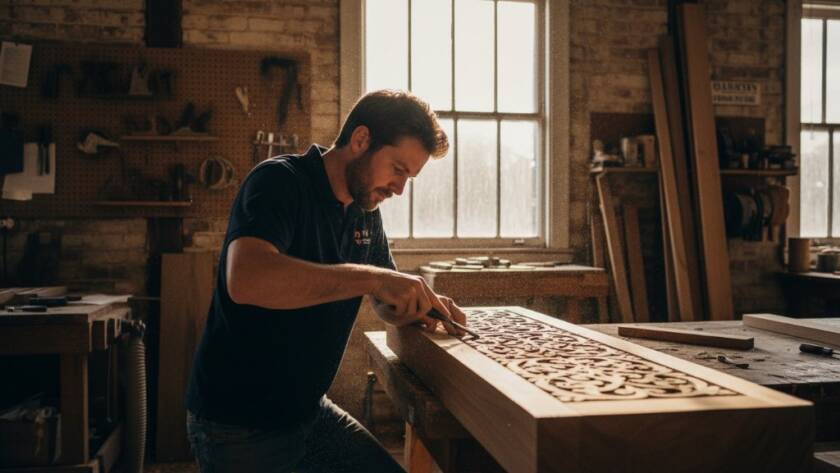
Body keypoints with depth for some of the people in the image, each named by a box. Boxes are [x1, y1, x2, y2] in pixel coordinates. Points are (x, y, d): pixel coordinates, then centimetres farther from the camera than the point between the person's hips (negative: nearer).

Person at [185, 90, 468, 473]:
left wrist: (421, 306, -8)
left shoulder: (365, 213, 5)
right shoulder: (279, 181, -18)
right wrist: (371, 278, -37)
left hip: (309, 411, 7)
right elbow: (246, 279, -37)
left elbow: (388, 306, 14)